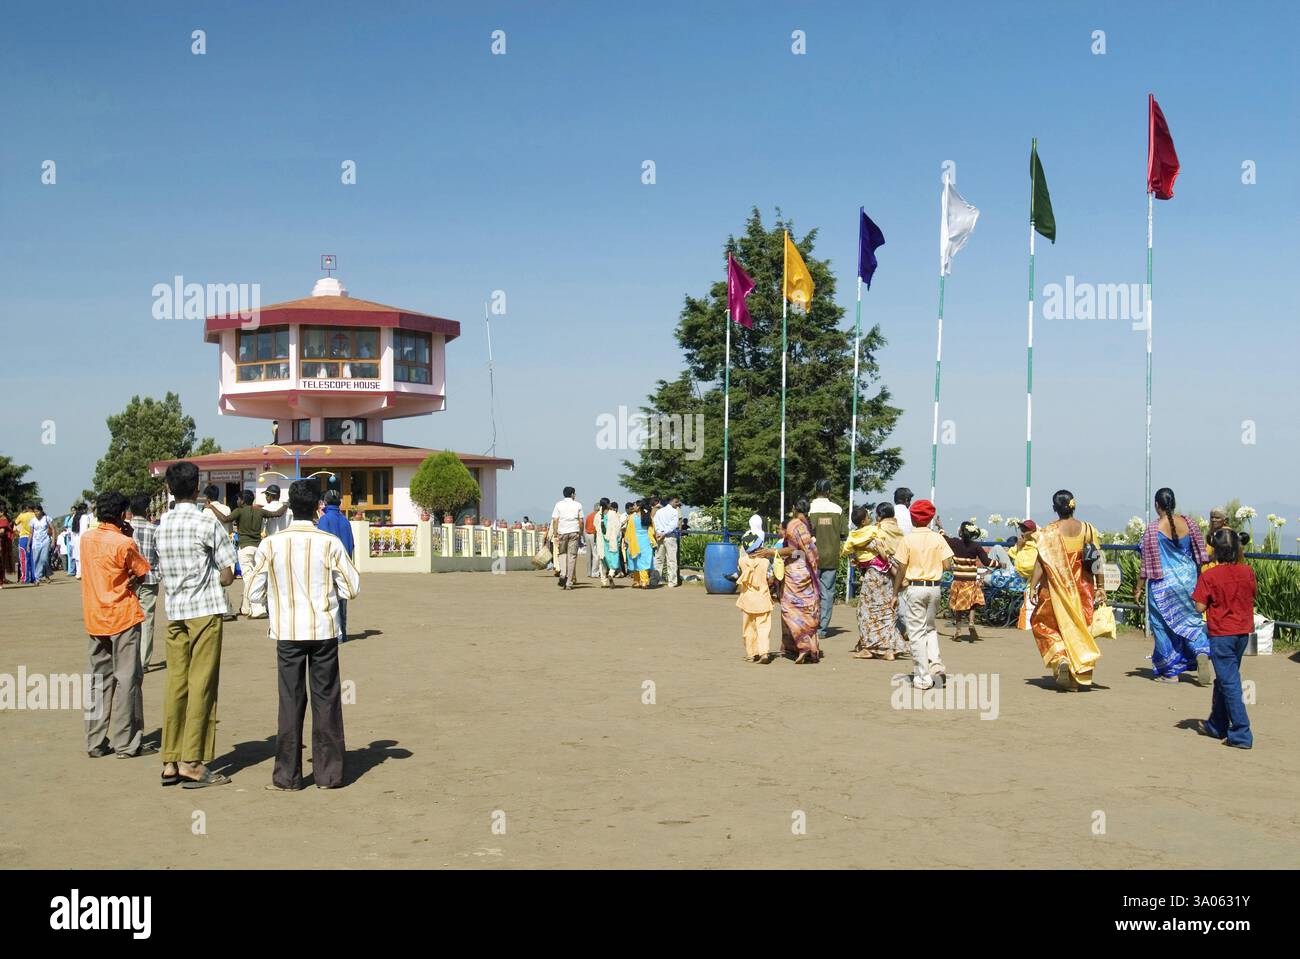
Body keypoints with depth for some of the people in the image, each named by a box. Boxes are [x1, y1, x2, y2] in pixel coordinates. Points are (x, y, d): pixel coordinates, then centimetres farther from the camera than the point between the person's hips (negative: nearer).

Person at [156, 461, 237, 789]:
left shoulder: (162, 524, 8)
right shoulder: (208, 522, -9)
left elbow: (161, 572, 12)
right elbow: (227, 576, -8)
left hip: (173, 612, 6)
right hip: (205, 610, -5)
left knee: (176, 685, 9)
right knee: (201, 686, -2)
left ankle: (170, 762, 12)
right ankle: (191, 764, -1)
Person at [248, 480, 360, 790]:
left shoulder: (271, 544, -5)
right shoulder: (330, 543, -8)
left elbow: (256, 592, 2)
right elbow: (352, 589, -2)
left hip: (288, 631, 1)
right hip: (324, 630, -1)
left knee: (290, 700, 7)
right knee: (326, 699, 7)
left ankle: (287, 775, 10)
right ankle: (328, 773, 11)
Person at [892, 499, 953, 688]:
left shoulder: (907, 540, -7)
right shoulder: (938, 538, 0)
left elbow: (901, 569, -6)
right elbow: (947, 565, -4)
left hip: (915, 588, -3)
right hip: (934, 587, 3)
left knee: (916, 632, 3)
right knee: (930, 628, 22)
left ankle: (923, 677, 1)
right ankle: (936, 664, 3)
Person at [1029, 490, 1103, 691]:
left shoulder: (1049, 532, -9)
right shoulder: (1087, 529, -1)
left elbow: (1041, 562, -12)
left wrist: (1032, 587, -8)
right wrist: (1099, 588, 5)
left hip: (1056, 588, -3)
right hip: (1082, 588, 3)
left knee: (1043, 622, 14)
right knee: (1080, 628, 11)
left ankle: (1060, 657, -10)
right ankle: (1077, 677, 13)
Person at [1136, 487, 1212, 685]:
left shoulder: (1153, 529, -12)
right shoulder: (1188, 524, 0)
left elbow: (1147, 564, -8)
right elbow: (1201, 555, 8)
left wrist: (1138, 588, 1)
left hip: (1163, 584, -4)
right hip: (1188, 580, 4)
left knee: (1163, 626, 7)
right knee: (1190, 619, 15)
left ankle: (1170, 672, 12)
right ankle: (1201, 652, -11)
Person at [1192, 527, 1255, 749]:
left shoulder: (1210, 576, -15)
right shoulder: (1248, 572, -1)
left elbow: (1200, 607, -13)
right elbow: (1252, 598, 12)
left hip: (1221, 634, -5)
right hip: (1243, 633, 5)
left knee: (1229, 683, -4)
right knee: (1224, 680, 19)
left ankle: (1241, 734, -8)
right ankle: (1217, 725, 29)